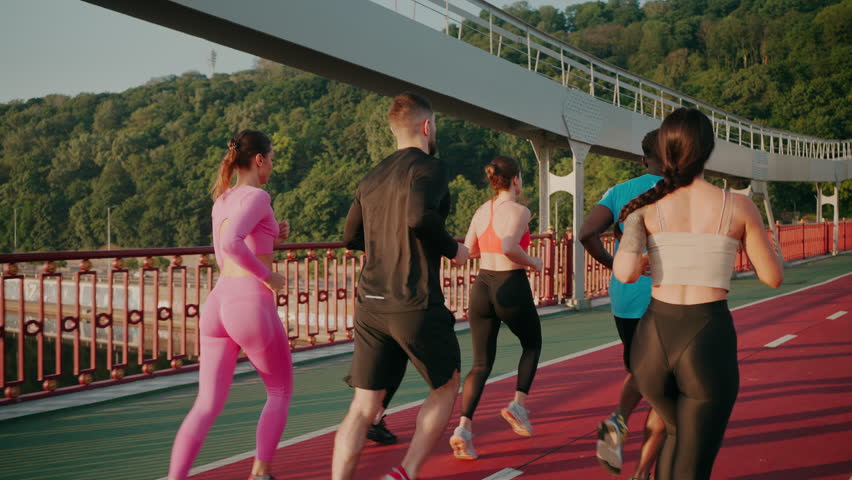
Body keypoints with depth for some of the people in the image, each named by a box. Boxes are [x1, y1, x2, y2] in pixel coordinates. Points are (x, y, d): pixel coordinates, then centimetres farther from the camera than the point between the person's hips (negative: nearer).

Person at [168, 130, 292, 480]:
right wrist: (268, 275, -14)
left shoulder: (221, 200, 17)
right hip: (252, 307, -7)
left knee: (207, 406, 8)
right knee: (281, 391, 17)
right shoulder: (257, 196, -9)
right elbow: (231, 244, -27)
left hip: (218, 305, 7)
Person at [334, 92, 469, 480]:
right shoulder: (429, 167, -7)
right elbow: (420, 217, -25)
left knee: (363, 406, 9)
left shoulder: (372, 178, 14)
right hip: (415, 306, -6)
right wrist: (453, 250, -9)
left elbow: (351, 237, 18)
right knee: (446, 387, 16)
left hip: (370, 305, 6)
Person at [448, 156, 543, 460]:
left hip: (482, 286, 5)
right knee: (532, 345, 24)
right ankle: (518, 404, 10)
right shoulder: (519, 211, -10)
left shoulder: (482, 211, 7)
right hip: (512, 288, -5)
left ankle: (464, 427, -6)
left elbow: (468, 249, 12)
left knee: (481, 364, 8)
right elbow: (509, 247, -25)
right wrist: (532, 262, -9)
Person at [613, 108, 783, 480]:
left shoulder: (647, 206, 0)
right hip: (709, 347, -2)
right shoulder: (739, 206, -1)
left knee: (681, 435, 34)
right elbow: (773, 277, 8)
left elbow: (625, 273, -13)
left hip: (652, 344, 3)